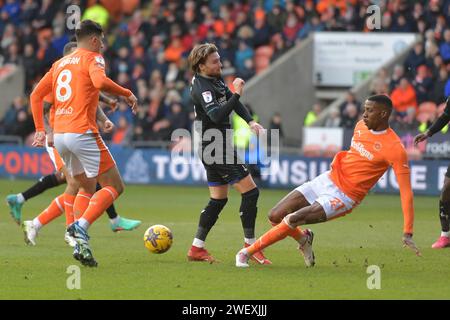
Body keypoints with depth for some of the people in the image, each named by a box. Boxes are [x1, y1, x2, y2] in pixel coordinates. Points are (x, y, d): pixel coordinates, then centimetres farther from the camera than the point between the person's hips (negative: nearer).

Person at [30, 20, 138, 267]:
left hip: (59, 135, 8)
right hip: (82, 133, -8)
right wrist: (127, 94, -11)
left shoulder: (60, 64, 20)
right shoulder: (92, 58, -1)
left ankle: (81, 244, 4)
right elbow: (100, 82, -23)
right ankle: (80, 226, -20)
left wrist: (40, 130, 18)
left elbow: (36, 95, 18)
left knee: (87, 188, 20)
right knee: (114, 186, 0)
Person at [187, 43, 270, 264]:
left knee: (218, 200, 14)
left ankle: (196, 249, 16)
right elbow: (217, 115, -33)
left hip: (215, 148, 10)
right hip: (217, 149, -10)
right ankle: (250, 245, -3)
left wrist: (250, 122, 5)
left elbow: (232, 103, 19)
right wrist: (236, 95, -36)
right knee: (250, 192, -8)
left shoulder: (215, 80, 10)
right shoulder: (201, 88, -20)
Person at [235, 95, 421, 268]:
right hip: (328, 180, 7)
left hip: (345, 196, -7)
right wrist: (338, 159, 8)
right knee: (275, 216, -2)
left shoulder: (394, 148, -18)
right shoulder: (361, 126, 4)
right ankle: (303, 238, 27)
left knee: (292, 219, -21)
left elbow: (406, 191, -19)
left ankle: (247, 253, -4)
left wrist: (408, 233, -23)